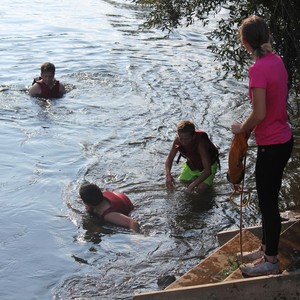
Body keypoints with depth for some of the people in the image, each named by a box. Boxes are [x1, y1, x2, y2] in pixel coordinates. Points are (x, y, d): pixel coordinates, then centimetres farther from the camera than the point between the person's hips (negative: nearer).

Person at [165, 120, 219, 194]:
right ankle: (196, 176, 24)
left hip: (208, 165, -5)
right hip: (191, 164, 5)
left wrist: (192, 186, -51)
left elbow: (208, 170, -43)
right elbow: (169, 158, -10)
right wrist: (168, 174, -31)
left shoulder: (201, 143, -41)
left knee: (201, 188, -21)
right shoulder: (178, 140, -26)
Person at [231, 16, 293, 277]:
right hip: (283, 138, 9)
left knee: (268, 203, 3)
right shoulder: (276, 60, 5)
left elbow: (259, 113, -24)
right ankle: (266, 249, 34)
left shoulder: (259, 68, -22)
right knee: (268, 199, 20)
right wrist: (248, 127, 14)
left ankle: (271, 261, 16)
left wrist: (242, 128, -5)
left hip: (271, 145, -9)